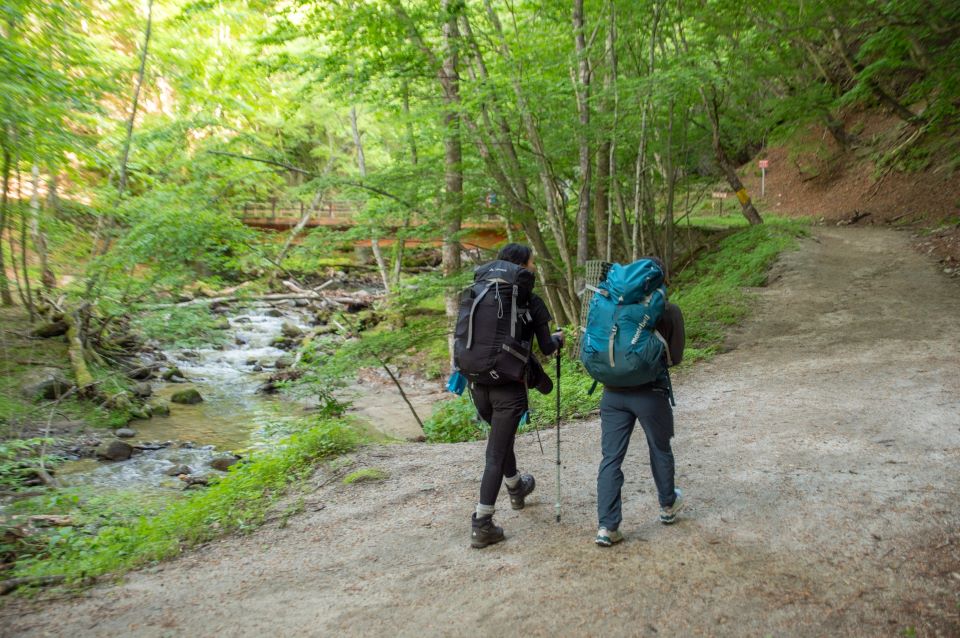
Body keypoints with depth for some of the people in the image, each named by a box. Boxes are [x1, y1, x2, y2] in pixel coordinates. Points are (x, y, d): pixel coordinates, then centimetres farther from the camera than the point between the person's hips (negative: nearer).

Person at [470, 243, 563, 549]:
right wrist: (558, 339, 17)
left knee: (502, 438, 28)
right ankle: (481, 525, 2)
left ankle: (516, 489, 51)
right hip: (509, 387, -6)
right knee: (496, 454, -1)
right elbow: (546, 348, -3)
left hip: (479, 383, 6)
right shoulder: (531, 302, -9)